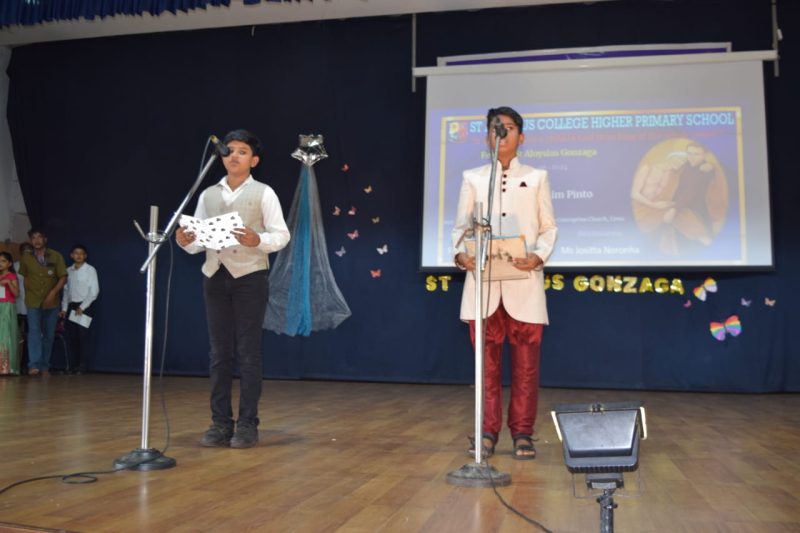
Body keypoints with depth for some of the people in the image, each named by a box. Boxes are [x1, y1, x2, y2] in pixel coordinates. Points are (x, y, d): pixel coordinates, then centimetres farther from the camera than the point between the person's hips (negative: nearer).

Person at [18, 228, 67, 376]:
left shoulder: (56, 256, -1)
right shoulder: (26, 258, 4)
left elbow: (63, 278, -3)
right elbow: (24, 277, 14)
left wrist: (53, 293, -15)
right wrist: (28, 294, 5)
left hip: (51, 302, 0)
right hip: (33, 302, 0)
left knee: (49, 335, 5)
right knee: (34, 332, -14)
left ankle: (45, 366, 14)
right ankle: (34, 365, -21)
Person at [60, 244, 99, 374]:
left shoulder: (90, 270, -4)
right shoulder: (68, 271, 10)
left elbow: (94, 291, -8)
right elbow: (66, 290, 14)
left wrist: (82, 307, -11)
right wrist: (64, 308, 6)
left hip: (83, 306, -4)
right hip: (71, 306, 5)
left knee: (83, 337, -5)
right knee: (72, 337, 5)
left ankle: (82, 366, -2)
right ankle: (72, 366, 10)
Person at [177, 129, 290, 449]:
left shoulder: (263, 193, 2)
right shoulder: (208, 195, 13)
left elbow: (281, 235, -4)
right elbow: (198, 241, 10)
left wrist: (258, 240, -23)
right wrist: (185, 242, -11)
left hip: (250, 276, -4)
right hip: (215, 276, 4)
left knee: (248, 352, -1)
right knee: (219, 352, 7)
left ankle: (248, 425, 6)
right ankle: (220, 423, 14)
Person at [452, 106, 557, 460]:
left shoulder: (537, 177, 13)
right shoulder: (472, 178, 14)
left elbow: (549, 228, 8)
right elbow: (460, 226, 9)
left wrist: (539, 256, -12)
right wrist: (460, 254, -12)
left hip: (524, 283, 0)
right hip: (483, 281, 1)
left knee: (525, 362, 2)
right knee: (486, 361, 3)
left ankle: (522, 433, 12)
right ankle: (488, 432, 12)